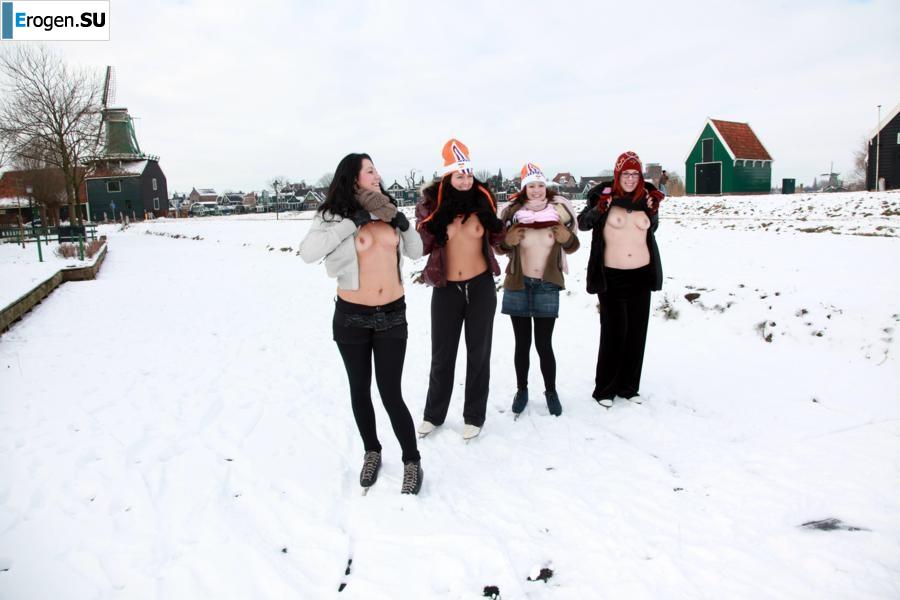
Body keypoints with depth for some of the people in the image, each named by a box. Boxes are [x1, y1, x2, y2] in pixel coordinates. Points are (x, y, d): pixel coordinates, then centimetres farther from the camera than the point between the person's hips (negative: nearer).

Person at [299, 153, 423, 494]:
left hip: (392, 315, 1)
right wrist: (352, 222, -21)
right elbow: (307, 253, -23)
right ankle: (372, 452, 35)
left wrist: (404, 224, -6)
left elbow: (416, 253, 11)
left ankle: (412, 462, 17)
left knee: (391, 394, 0)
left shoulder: (387, 212, 5)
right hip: (352, 316, -1)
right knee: (360, 390, 14)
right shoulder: (333, 215, -6)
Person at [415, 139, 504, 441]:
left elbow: (496, 239, 10)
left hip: (481, 286, 1)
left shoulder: (483, 199, -2)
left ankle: (474, 415, 25)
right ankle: (434, 413, 29)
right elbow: (421, 246, -6)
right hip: (446, 289, 0)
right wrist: (439, 218, -18)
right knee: (442, 354, 10)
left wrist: (496, 221, -11)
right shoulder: (431, 204, -7)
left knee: (478, 352, 10)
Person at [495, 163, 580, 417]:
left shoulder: (558, 210, 0)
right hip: (518, 285, 0)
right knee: (522, 342, 8)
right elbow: (499, 246, 5)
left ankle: (551, 391, 19)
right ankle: (521, 389, 25)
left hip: (548, 286, 0)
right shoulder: (512, 212, -3)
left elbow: (572, 247, 10)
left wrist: (567, 238, -12)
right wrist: (507, 240, -16)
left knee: (544, 343, 0)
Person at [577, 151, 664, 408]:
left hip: (641, 274, 5)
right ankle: (605, 389, 11)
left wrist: (654, 210, -1)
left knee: (637, 331, 10)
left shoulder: (646, 197, 5)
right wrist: (598, 208, -20)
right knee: (614, 331, -3)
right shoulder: (605, 195, -6)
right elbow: (582, 224, -4)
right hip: (612, 276, -4)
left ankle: (629, 386, 23)